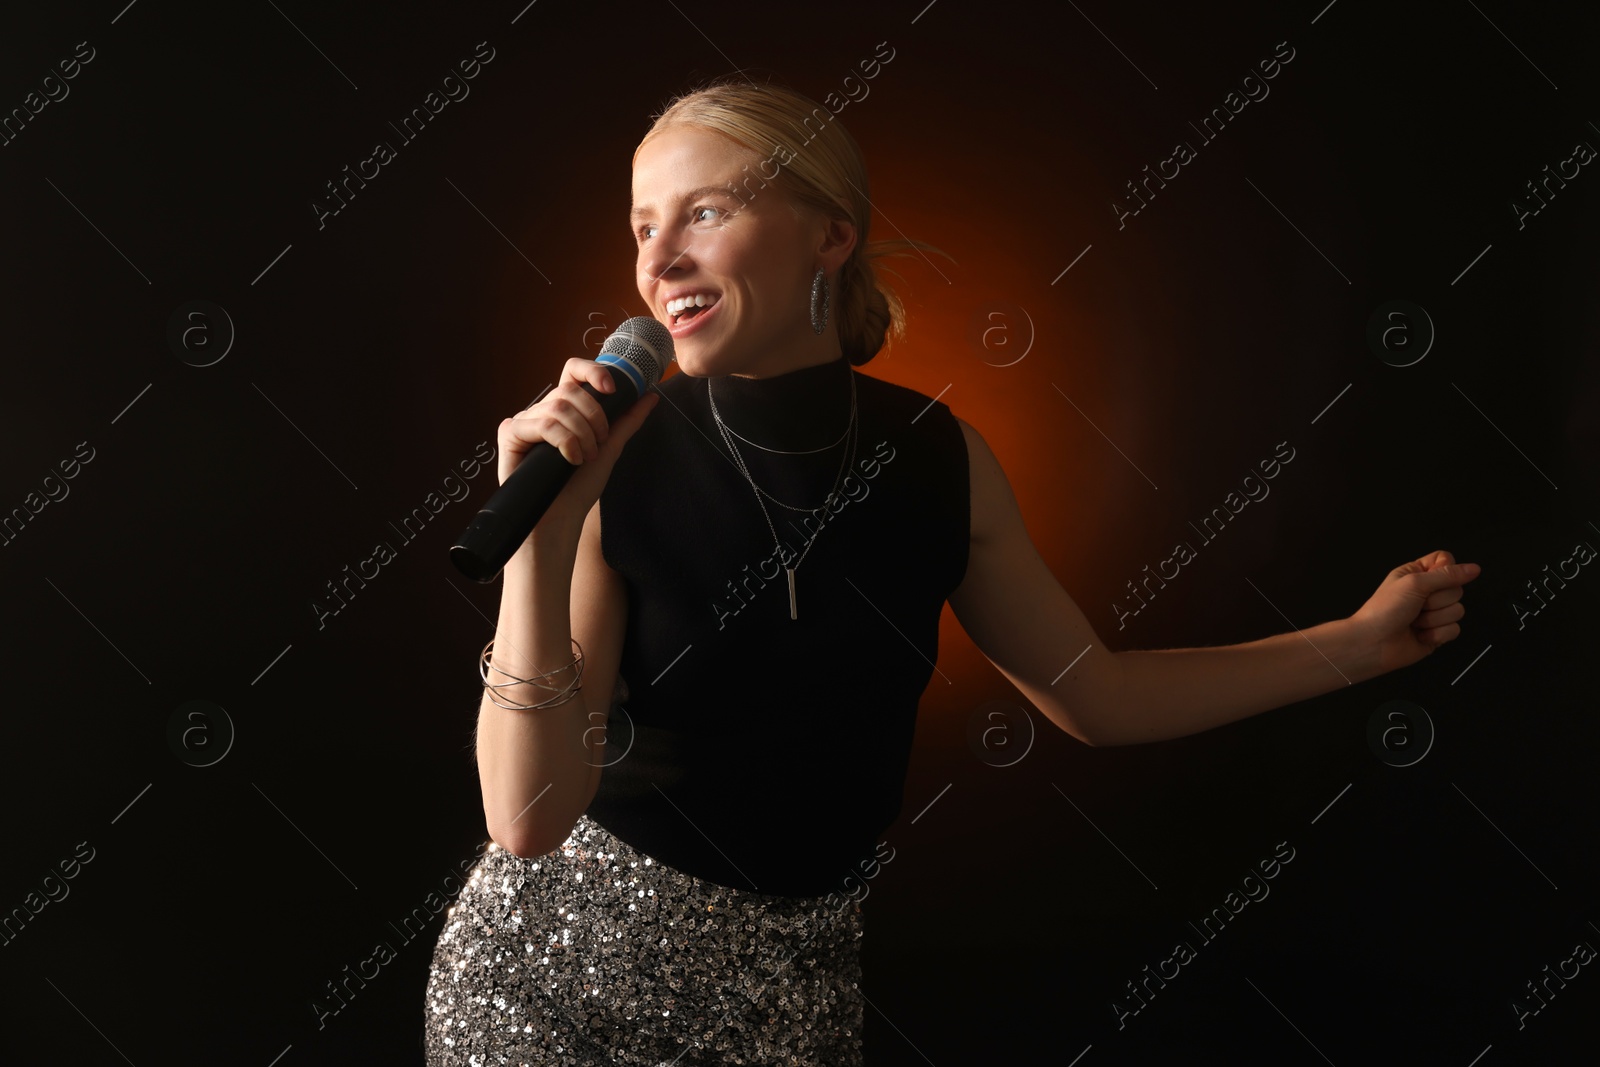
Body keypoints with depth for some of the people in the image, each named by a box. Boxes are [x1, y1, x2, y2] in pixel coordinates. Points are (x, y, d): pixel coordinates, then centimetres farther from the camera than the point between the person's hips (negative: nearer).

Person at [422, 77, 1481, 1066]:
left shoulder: (941, 460, -7)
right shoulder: (615, 461, -16)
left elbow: (1097, 694, 5)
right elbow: (528, 816, -20)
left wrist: (1362, 639, 5)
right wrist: (542, 539, -29)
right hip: (559, 963, -2)